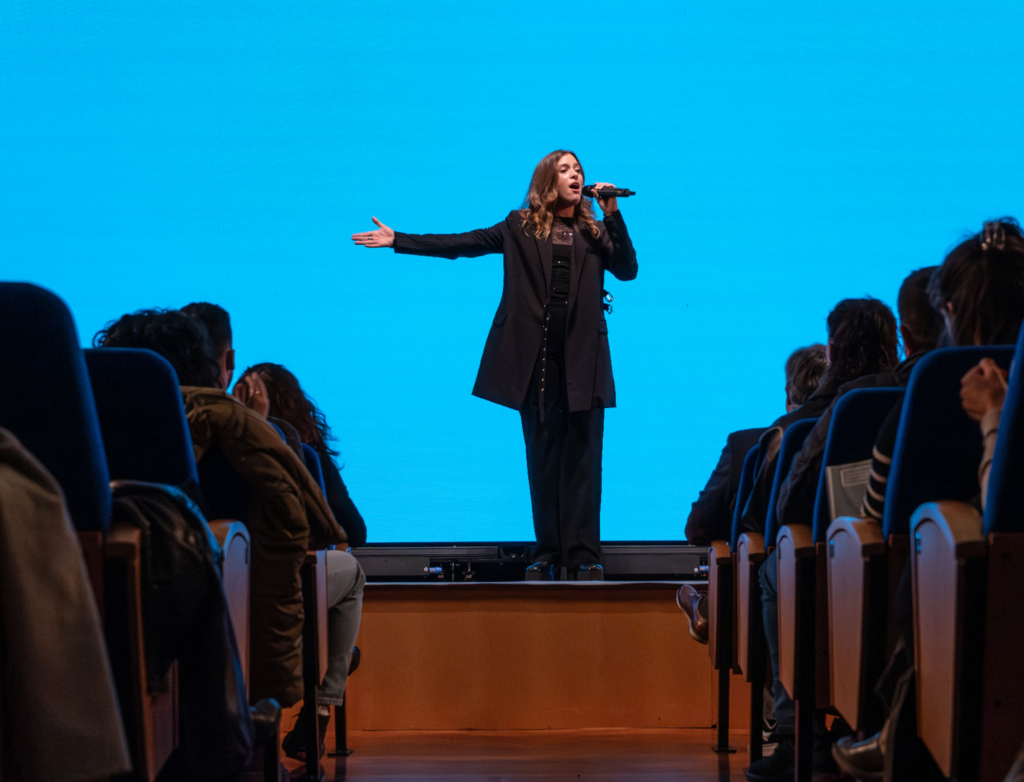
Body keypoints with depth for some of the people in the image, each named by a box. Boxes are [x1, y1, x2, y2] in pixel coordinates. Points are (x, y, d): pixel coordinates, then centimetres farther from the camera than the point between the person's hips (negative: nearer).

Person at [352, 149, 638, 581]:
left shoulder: (594, 231, 11)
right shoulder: (521, 226, 9)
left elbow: (627, 269, -1)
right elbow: (460, 243, 7)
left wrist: (612, 214, -6)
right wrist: (397, 240, 3)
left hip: (581, 356, 0)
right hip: (536, 356, 0)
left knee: (582, 458, -2)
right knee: (542, 458, 3)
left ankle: (583, 556, 1)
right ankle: (547, 555, 10)